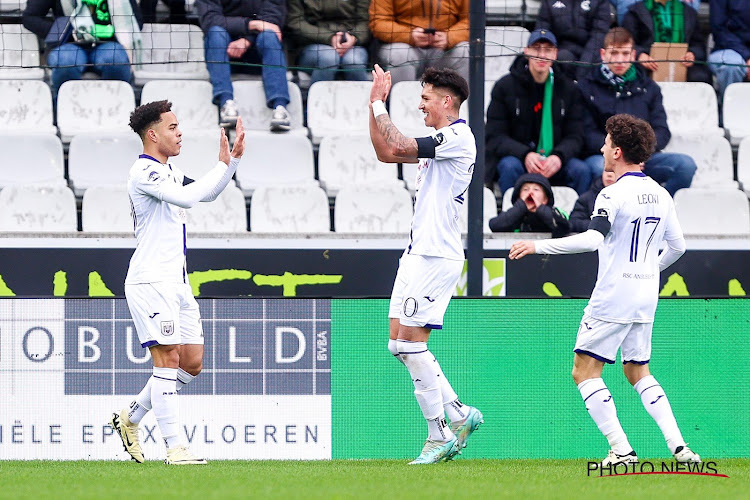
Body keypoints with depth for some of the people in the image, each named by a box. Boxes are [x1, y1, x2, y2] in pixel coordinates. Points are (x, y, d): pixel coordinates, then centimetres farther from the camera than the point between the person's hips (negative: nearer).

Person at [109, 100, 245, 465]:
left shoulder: (169, 172, 18)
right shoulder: (144, 171, -12)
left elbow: (206, 193, 31)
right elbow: (186, 198, -24)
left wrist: (233, 158, 18)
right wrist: (223, 164, -15)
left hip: (177, 282, 10)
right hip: (151, 281, -10)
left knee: (192, 362, 8)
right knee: (168, 358, -12)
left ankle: (131, 417, 21)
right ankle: (174, 448, -13)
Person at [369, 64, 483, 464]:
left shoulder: (458, 137, -12)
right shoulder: (440, 141, 18)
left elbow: (396, 147, -19)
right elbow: (386, 153, 23)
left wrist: (379, 103, -8)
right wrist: (375, 103, 16)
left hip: (436, 256, -10)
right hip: (418, 252, 10)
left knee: (411, 340, -11)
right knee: (400, 344, 7)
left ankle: (439, 436, -6)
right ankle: (459, 414, 11)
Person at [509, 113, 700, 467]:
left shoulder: (614, 194, -14)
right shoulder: (660, 195, 9)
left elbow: (593, 238, -27)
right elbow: (677, 246, 16)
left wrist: (538, 246, -25)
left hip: (614, 297, -8)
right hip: (646, 296, 8)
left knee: (584, 370, -1)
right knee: (638, 372, 18)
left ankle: (621, 449, -10)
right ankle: (678, 445, 5)